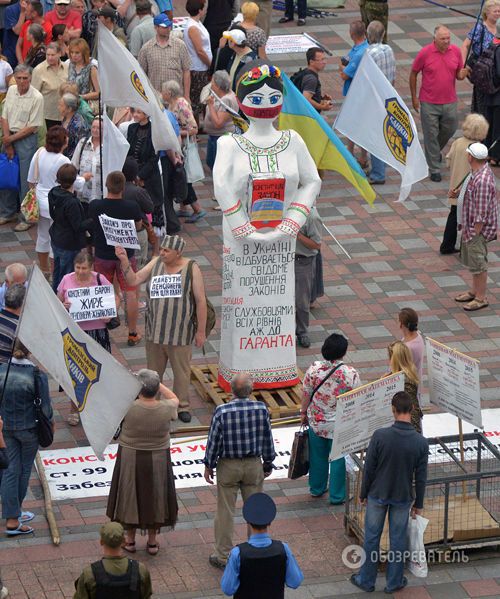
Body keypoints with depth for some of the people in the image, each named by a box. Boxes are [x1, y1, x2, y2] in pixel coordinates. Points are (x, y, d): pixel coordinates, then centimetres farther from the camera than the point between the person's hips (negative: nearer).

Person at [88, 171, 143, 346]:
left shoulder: (95, 206, -17)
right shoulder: (131, 207, -21)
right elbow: (139, 223, -1)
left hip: (102, 256, 1)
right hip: (125, 255, -1)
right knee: (130, 293, 11)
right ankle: (133, 334, 17)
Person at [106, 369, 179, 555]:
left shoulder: (127, 407, -25)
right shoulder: (166, 409, -19)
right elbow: (174, 399, 4)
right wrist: (158, 384, 5)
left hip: (130, 458, -1)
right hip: (158, 460, 1)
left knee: (130, 496, 17)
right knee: (154, 496, 18)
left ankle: (130, 540, 30)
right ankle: (152, 542, 29)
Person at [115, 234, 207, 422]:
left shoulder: (191, 269, -11)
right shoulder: (156, 263, -1)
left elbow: (201, 301, -8)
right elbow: (133, 280, -1)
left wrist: (201, 331, -7)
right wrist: (124, 261, -17)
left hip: (180, 332, -3)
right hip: (155, 331, 3)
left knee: (181, 371, 10)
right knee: (153, 371, 16)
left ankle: (182, 406, 27)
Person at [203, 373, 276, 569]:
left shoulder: (222, 412, -19)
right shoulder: (261, 409, -12)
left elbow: (214, 441, -10)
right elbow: (267, 439, -1)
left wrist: (209, 466, 4)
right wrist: (268, 462, 14)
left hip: (228, 466, -2)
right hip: (254, 465, 2)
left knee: (225, 511, 8)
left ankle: (223, 556, 15)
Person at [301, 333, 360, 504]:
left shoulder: (314, 369, -14)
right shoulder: (351, 374, -21)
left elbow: (306, 394, -4)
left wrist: (303, 412, 13)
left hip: (316, 421, 3)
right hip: (340, 424, -3)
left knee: (318, 456, 21)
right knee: (338, 458, 13)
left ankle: (317, 488, 38)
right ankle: (337, 495, 22)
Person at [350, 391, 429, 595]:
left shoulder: (380, 436, -21)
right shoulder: (421, 443, -16)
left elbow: (368, 469, -11)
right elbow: (421, 477, -7)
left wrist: (363, 493, 5)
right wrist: (419, 504, 7)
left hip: (377, 495, -1)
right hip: (403, 498, 1)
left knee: (372, 537, 14)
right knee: (398, 540, 15)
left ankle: (366, 580, 26)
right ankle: (394, 582, 27)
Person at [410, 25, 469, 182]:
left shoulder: (456, 51, -3)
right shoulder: (425, 53, -12)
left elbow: (459, 74, 8)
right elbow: (413, 74, -1)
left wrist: (462, 74, -18)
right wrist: (414, 97, 0)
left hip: (450, 102, 4)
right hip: (429, 103, -4)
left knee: (449, 130, 17)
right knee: (431, 135, 2)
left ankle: (435, 150, 47)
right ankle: (434, 169, 11)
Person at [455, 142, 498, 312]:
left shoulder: (482, 181, -31)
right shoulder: (481, 171, 1)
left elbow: (481, 213, -27)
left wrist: (475, 234, -20)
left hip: (479, 228, -10)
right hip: (471, 225, 10)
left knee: (478, 263, 3)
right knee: (472, 261, 22)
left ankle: (481, 298, 14)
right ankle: (475, 291, 36)